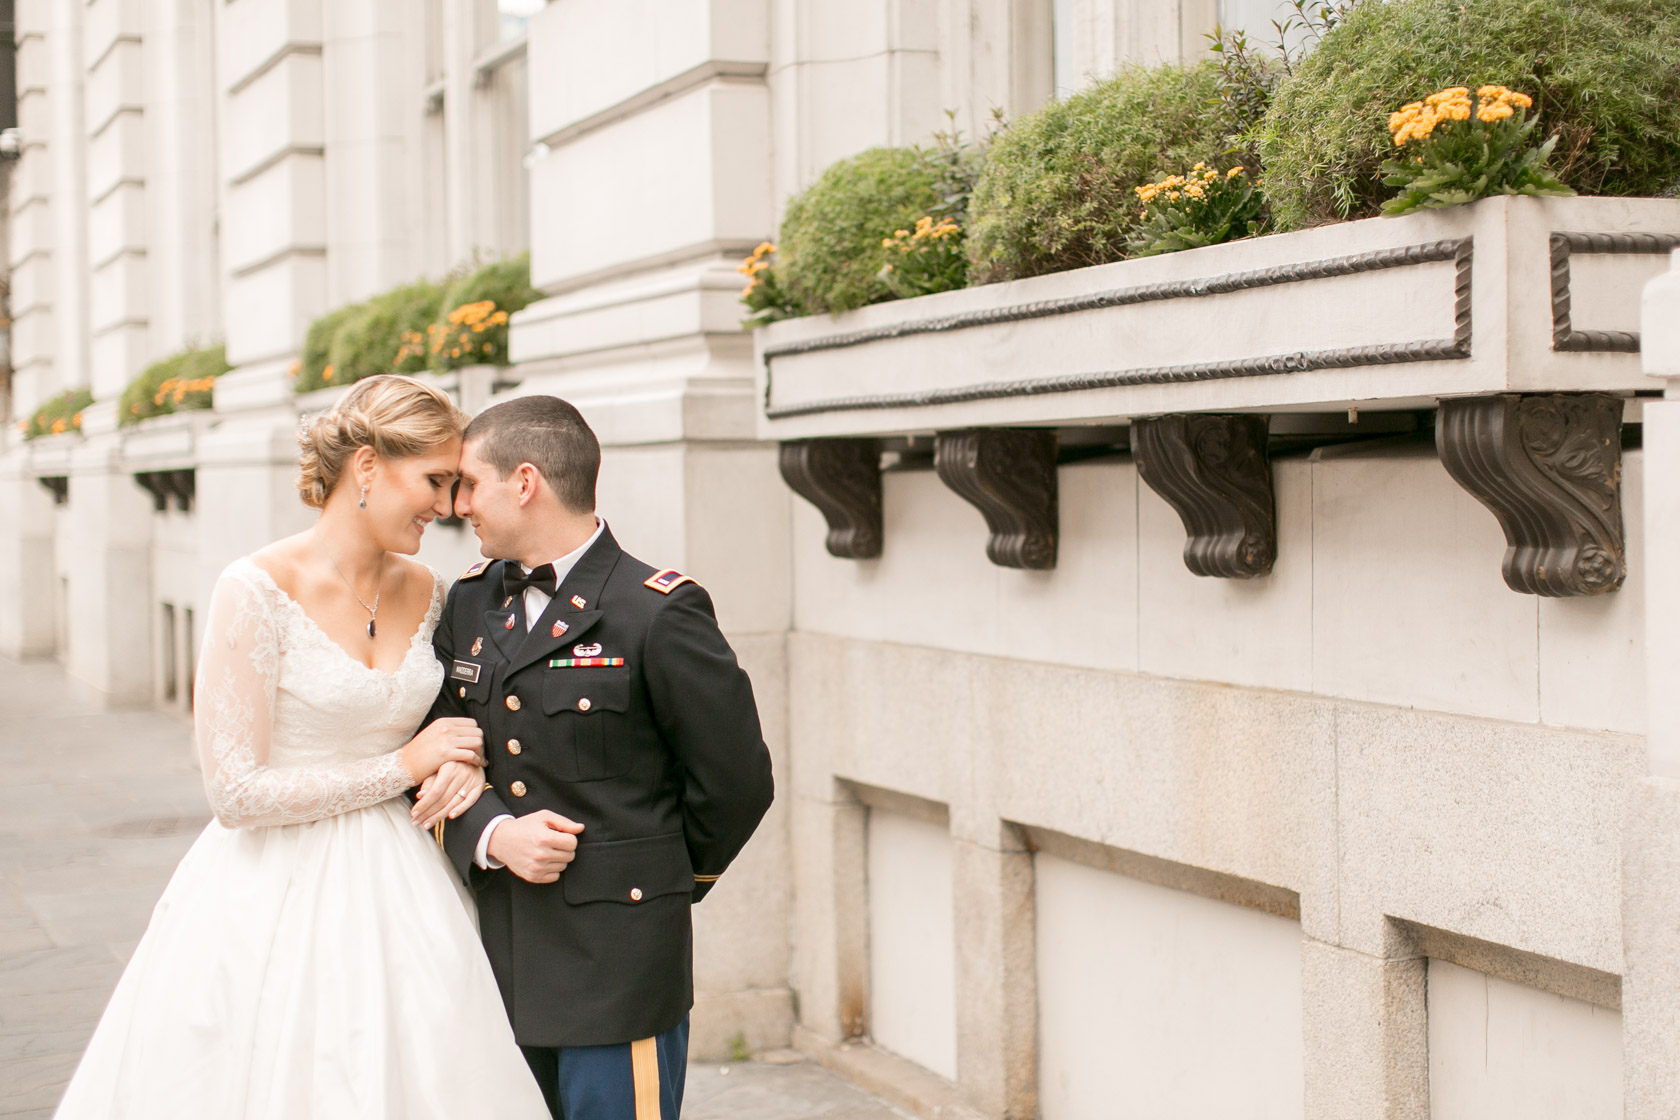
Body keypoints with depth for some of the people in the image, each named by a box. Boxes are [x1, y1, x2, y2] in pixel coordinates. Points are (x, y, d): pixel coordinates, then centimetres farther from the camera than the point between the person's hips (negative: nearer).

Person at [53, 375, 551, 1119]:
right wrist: (402, 766, -12)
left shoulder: (423, 592, 5)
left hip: (391, 892, 6)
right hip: (272, 903, -5)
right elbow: (237, 791, -17)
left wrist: (458, 764, 2)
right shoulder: (258, 591, -14)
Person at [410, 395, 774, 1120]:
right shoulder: (469, 604, 10)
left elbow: (735, 781, -5)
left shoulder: (658, 614, -11)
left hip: (617, 970, -6)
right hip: (500, 959, 6)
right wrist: (493, 835, -10)